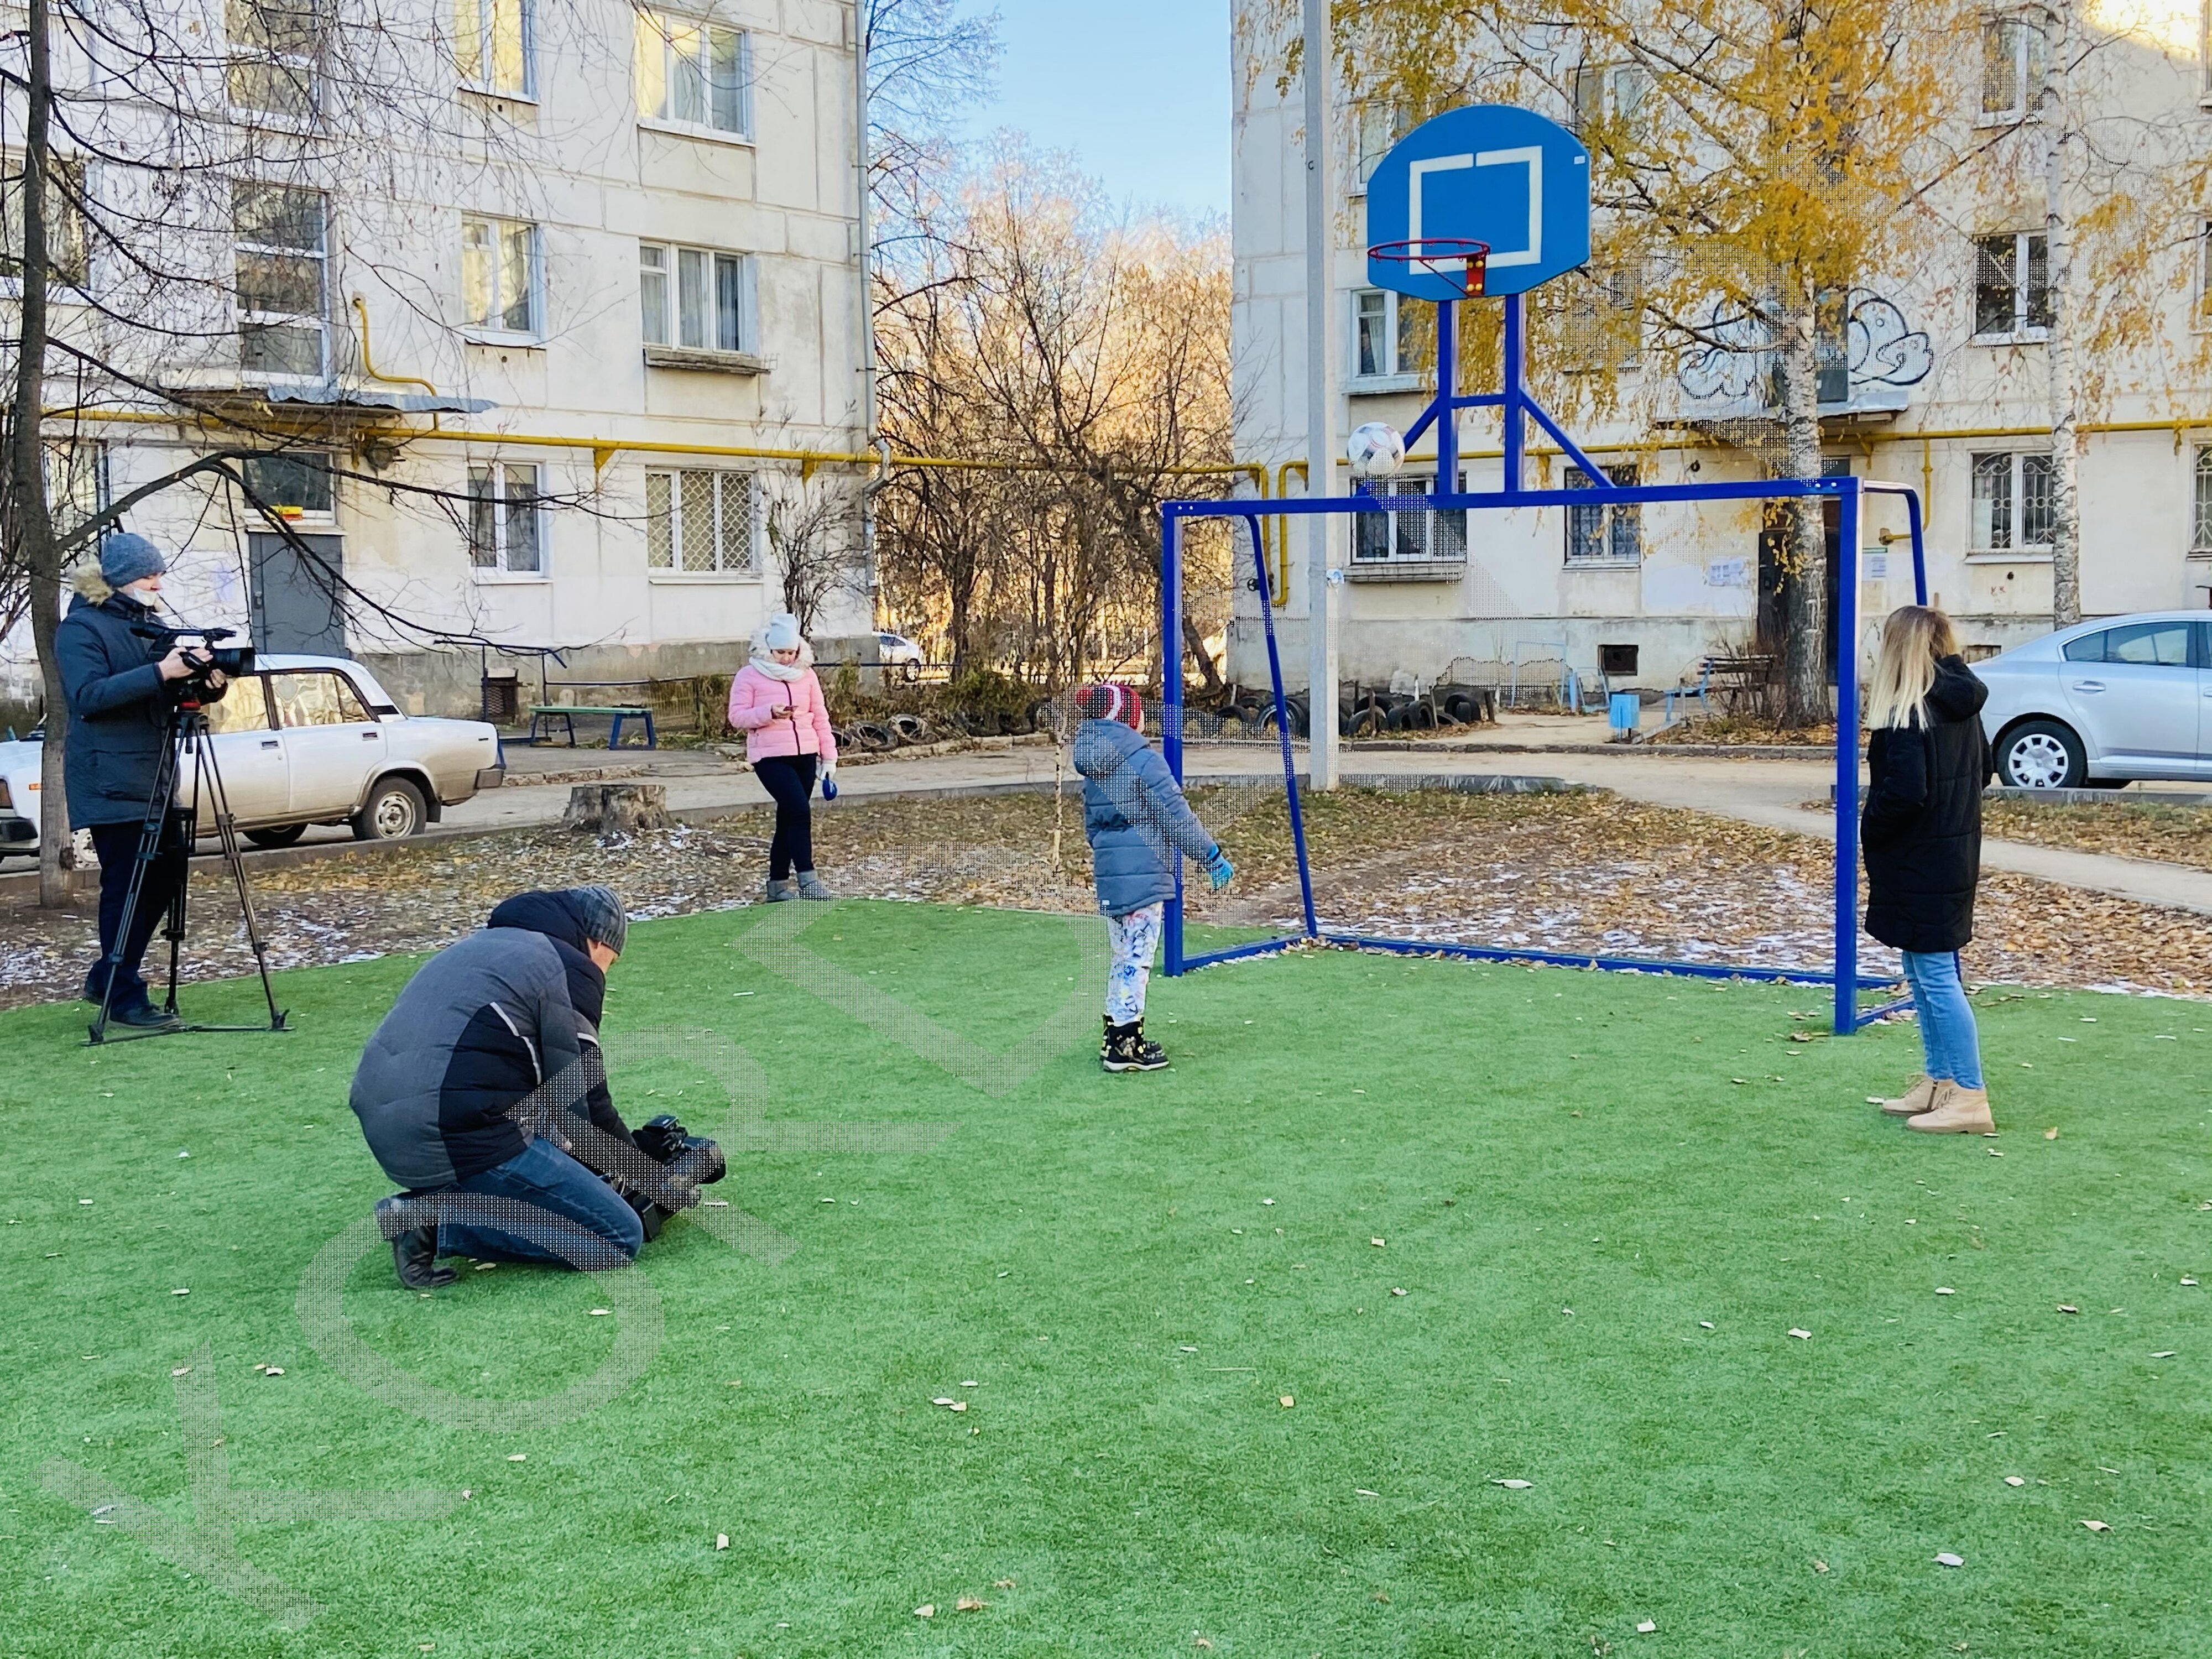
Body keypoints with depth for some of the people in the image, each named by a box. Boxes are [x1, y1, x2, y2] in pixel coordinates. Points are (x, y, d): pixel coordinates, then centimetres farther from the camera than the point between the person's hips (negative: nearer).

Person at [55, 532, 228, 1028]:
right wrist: (158, 673, -30)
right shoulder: (80, 628, -9)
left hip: (152, 774, 9)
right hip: (110, 779, -9)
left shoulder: (147, 624, 16)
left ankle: (106, 978, 22)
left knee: (167, 870, 9)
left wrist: (206, 684, -4)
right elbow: (88, 696, -21)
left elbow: (167, 694, 18)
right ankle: (124, 997, -1)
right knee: (126, 884, -7)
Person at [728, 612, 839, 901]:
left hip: (805, 756, 5)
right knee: (800, 812, -19)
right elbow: (737, 717, -5)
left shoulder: (806, 675, 9)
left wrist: (829, 756, 8)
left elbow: (820, 717, 12)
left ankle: (779, 883, 18)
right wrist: (769, 713, -21)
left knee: (788, 818, 9)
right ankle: (806, 880, -17)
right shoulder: (750, 676, -2)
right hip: (770, 757, -5)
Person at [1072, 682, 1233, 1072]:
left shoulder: (1092, 767, 11)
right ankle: (1126, 1047, -1)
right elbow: (1177, 816, -13)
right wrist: (1213, 856, -6)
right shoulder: (1143, 761, -13)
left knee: (1121, 956, 18)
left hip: (1107, 872, 8)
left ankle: (1116, 1037, 24)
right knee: (1137, 957, -3)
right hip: (1143, 873, -8)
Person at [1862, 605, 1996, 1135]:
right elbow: (1982, 771, 19)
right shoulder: (1961, 706, 8)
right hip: (1956, 854, 9)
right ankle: (1939, 1082, 25)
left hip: (1918, 865, -9)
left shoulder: (1906, 714, -20)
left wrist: (1870, 827, -9)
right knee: (1924, 975, 18)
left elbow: (1905, 792, -26)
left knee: (1936, 978, -4)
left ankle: (1970, 1097, -1)